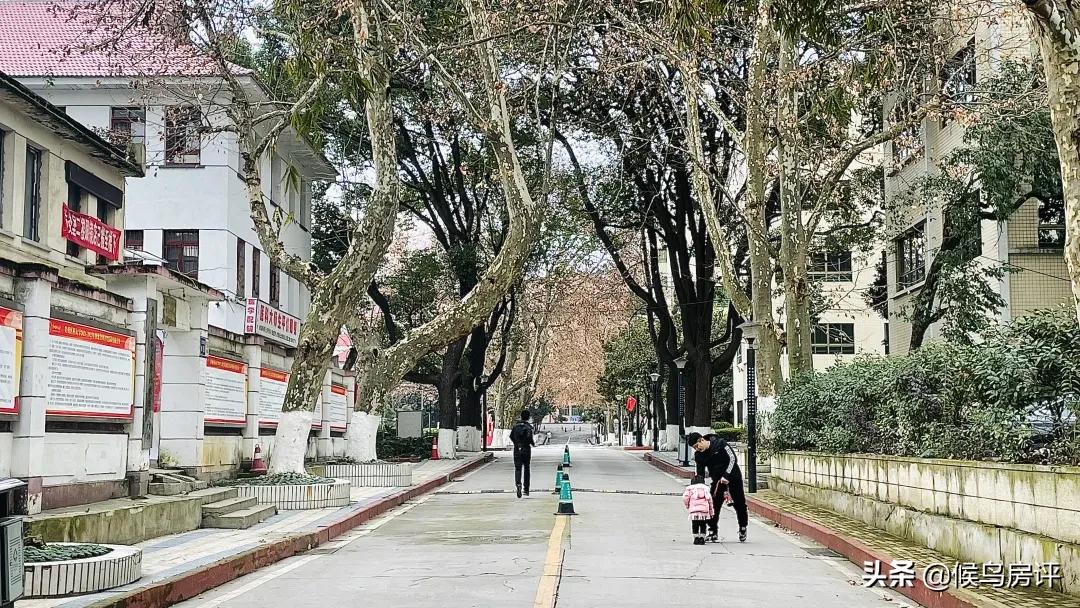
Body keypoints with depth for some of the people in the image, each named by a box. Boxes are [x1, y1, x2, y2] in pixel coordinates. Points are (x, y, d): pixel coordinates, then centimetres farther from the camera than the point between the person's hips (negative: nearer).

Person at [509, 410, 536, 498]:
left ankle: (518, 484, -30)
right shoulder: (528, 427, -8)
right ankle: (526, 490, 16)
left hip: (517, 450, 2)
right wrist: (533, 444, 1)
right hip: (526, 450, -2)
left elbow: (511, 436, 10)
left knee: (518, 468, -2)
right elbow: (529, 438, -18)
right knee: (526, 469, 11)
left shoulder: (515, 426, 6)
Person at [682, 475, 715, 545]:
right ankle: (702, 538, 5)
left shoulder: (690, 488, 12)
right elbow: (709, 499, 10)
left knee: (695, 525, 8)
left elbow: (685, 498, 1)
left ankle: (696, 538, 6)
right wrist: (711, 511, 14)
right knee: (703, 525, 8)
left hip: (694, 510, -1)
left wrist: (687, 506, 19)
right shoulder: (705, 488, 16)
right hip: (704, 509, 1)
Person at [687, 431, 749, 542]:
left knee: (739, 504, 3)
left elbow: (733, 458, -17)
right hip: (717, 480, 3)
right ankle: (713, 532, -1)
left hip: (733, 476, -3)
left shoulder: (720, 444, -18)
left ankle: (743, 529, 22)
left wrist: (726, 476, -23)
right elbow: (700, 473, 2)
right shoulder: (699, 455, -5)